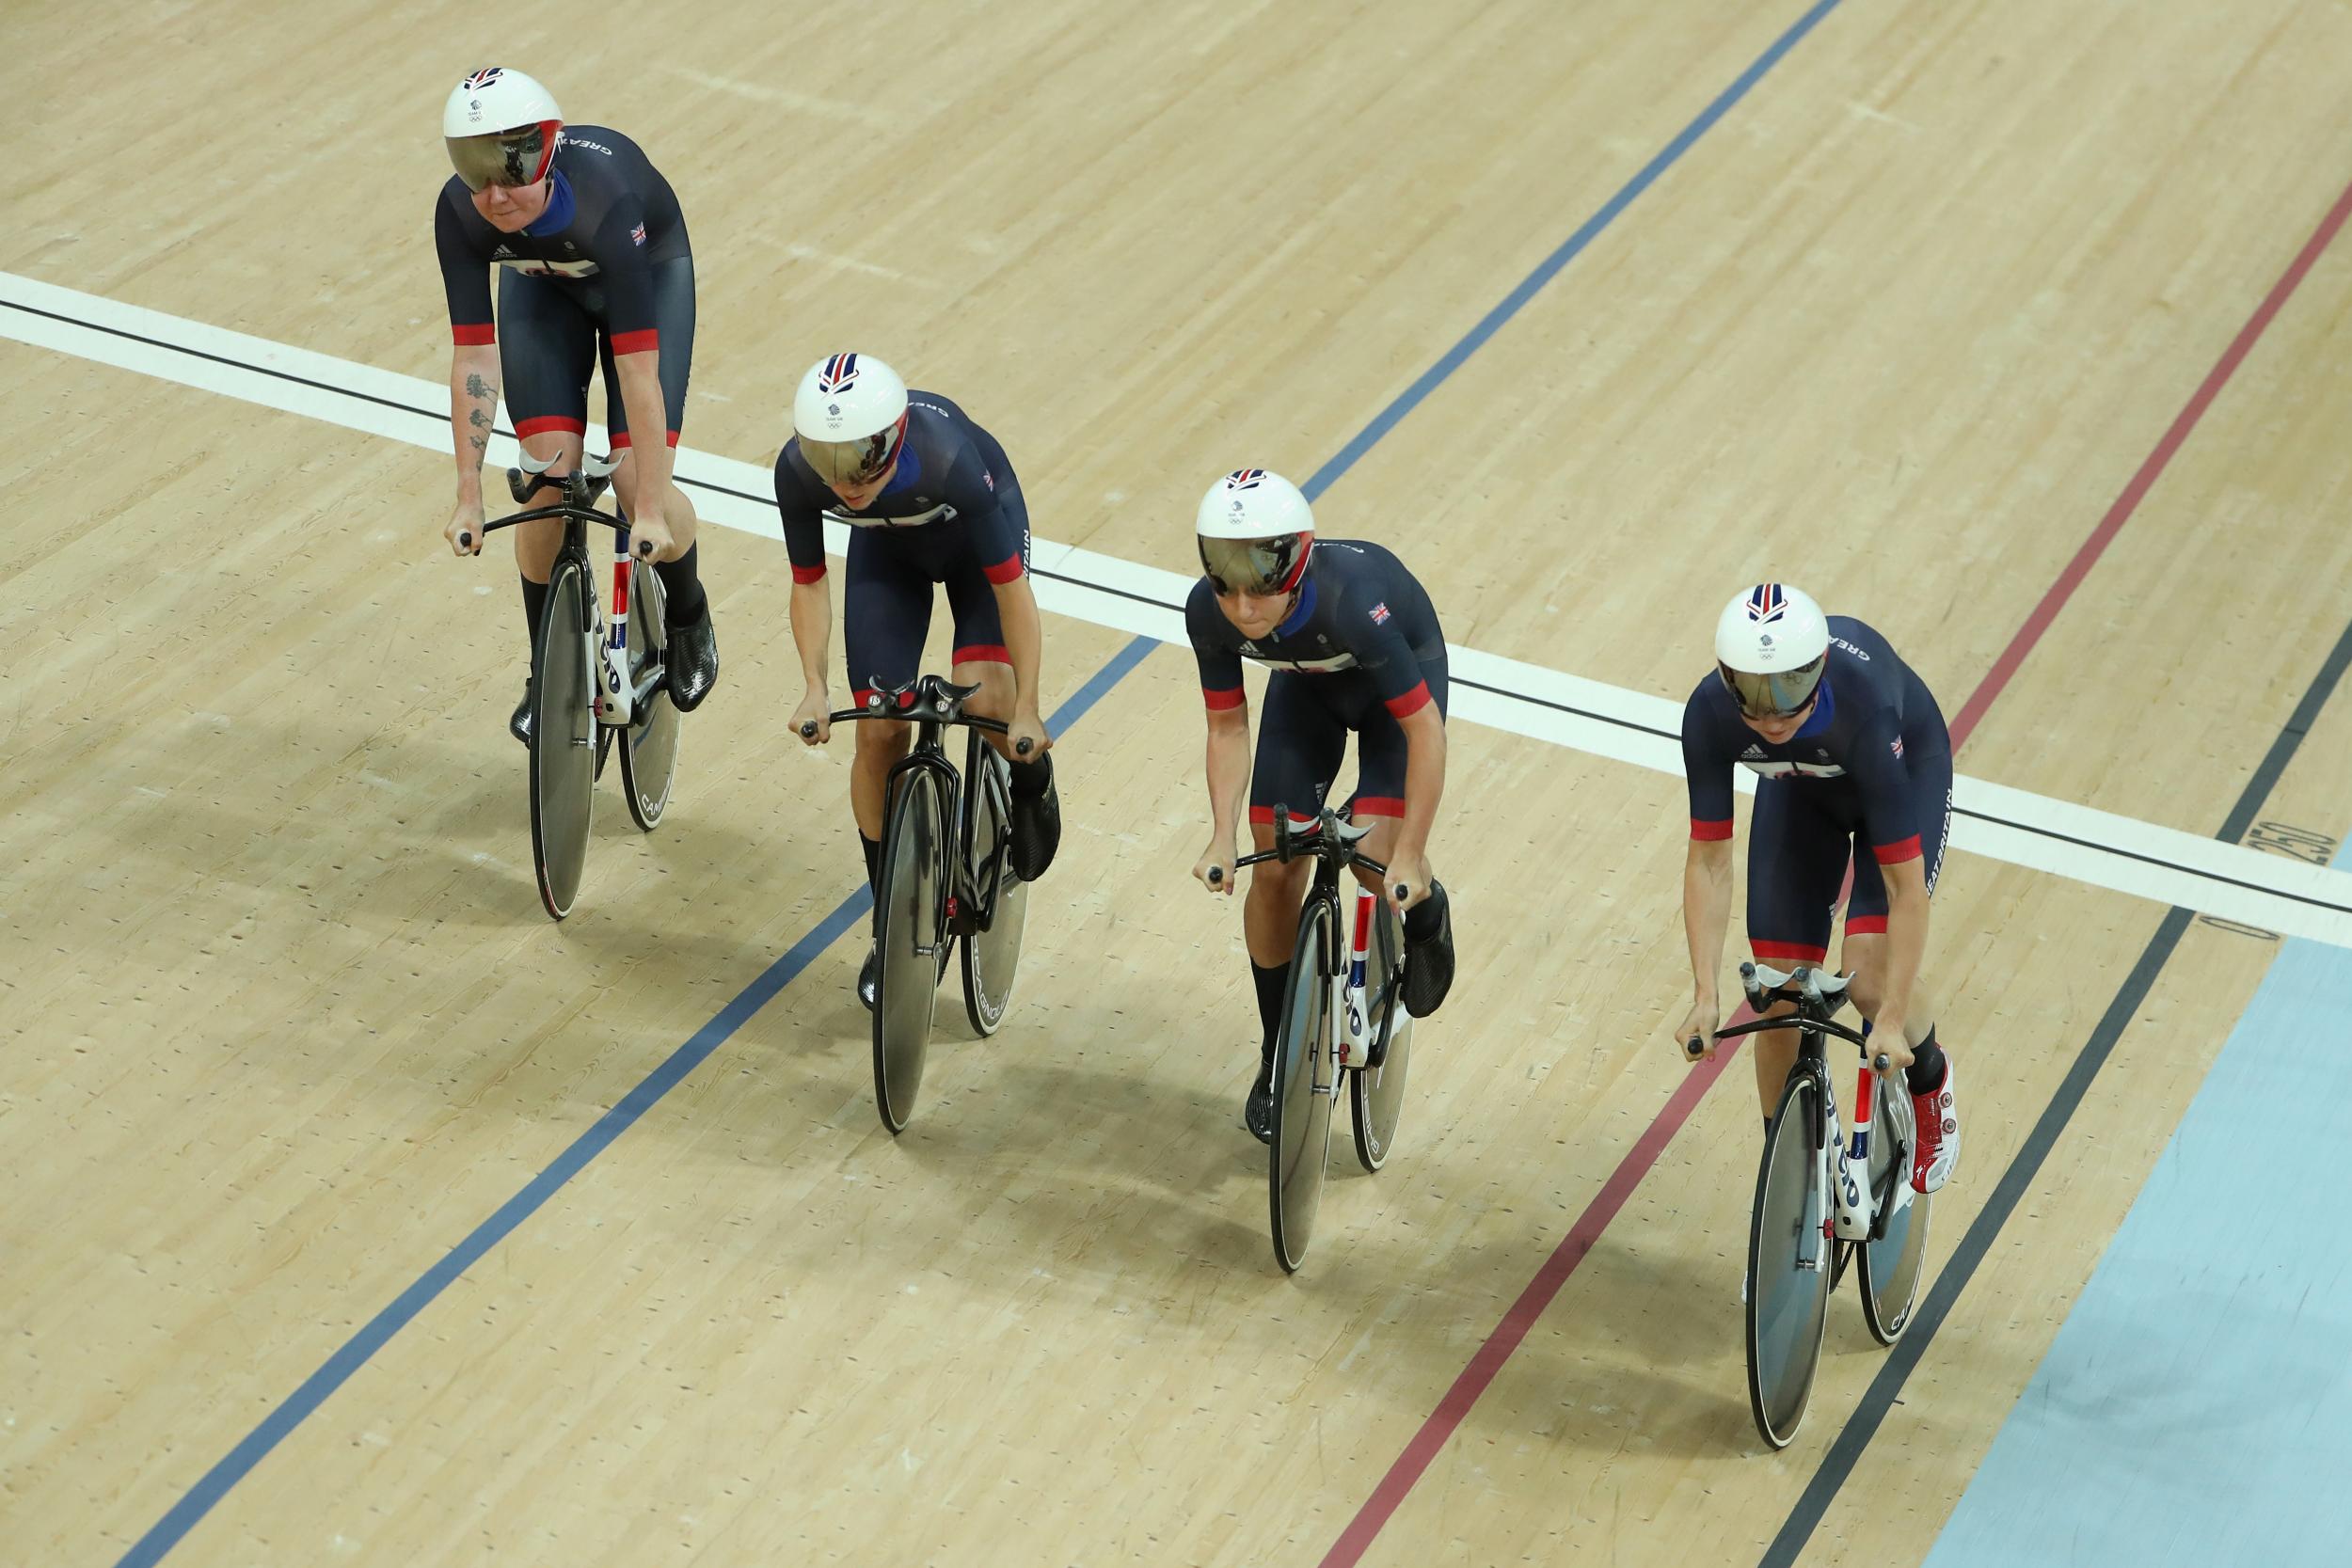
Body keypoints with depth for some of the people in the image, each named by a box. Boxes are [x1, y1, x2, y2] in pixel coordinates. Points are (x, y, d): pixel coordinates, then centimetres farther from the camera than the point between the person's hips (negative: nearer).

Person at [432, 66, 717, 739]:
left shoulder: (604, 200, -43)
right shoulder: (461, 212, -32)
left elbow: (638, 367, -40)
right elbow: (473, 356, -26)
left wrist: (651, 505, -39)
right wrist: (469, 497, -27)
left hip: (648, 272, -2)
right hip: (540, 283, 3)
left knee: (639, 483, -15)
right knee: (551, 476, -13)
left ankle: (689, 616, 18)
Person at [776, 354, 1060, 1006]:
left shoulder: (946, 457, -42)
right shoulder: (798, 471, -33)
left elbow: (1011, 588, -32)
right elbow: (809, 584, -14)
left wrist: (1025, 711, -29)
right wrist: (815, 687, -25)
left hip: (975, 530, -3)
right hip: (886, 548, 3)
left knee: (985, 700, -25)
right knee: (880, 734, -6)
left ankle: (1033, 782, 12)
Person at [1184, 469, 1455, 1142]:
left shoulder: (1353, 601, -43)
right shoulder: (1209, 613, -30)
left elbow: (1425, 730, -34)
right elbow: (1227, 726, -13)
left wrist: (1410, 857, -31)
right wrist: (1222, 836, -22)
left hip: (1401, 674, -4)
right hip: (1305, 683, 4)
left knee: (1376, 853, -22)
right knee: (1276, 867, -2)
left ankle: (1426, 914, 17)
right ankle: (1278, 1057, 17)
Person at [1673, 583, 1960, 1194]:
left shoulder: (1864, 708, -43)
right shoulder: (1710, 714, -34)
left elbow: (1905, 886, -37)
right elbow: (1709, 863, -23)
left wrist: (1892, 1020, -36)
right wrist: (1704, 995, -30)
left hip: (1908, 772, -3)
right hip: (1798, 788, 3)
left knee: (1870, 978, -20)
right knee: (1780, 995, -2)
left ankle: (1930, 1080, 15)